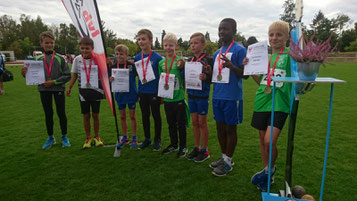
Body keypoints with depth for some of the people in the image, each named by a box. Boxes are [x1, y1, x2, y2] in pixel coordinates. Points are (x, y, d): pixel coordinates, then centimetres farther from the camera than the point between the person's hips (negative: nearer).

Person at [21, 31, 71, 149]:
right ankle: (50, 138, 28)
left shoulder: (59, 58, -5)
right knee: (48, 114, 12)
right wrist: (26, 74, -13)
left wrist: (54, 81, -16)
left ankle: (64, 137, 22)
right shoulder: (38, 59, 3)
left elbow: (67, 75, -8)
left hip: (58, 89, -2)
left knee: (61, 113, 5)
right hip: (44, 90, 3)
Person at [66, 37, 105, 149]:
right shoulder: (77, 59, 0)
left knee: (95, 114, 7)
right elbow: (75, 75, 9)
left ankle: (96, 137, 25)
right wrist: (69, 88, 5)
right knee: (86, 115, 8)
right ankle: (88, 138, 22)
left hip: (96, 90, -1)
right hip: (83, 91, 2)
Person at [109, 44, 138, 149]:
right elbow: (110, 79, 4)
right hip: (119, 94, 4)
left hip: (131, 94, -3)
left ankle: (134, 138, 22)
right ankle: (125, 137, 30)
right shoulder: (113, 67, 0)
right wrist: (110, 79, -17)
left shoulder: (132, 65, -10)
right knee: (122, 117, 14)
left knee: (132, 116, 8)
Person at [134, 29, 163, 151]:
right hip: (142, 92, 4)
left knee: (156, 115, 8)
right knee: (145, 116, 14)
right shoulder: (137, 58, 3)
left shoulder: (157, 57, -10)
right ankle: (147, 138, 31)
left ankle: (157, 140, 24)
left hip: (154, 92, -4)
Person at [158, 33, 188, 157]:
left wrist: (181, 68, -18)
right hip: (167, 99, 4)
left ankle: (183, 146, 23)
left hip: (179, 98, -4)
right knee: (171, 123, 17)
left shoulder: (180, 61, -6)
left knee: (181, 123, 7)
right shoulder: (161, 62, 7)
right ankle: (173, 144, 34)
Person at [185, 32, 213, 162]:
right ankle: (197, 147, 25)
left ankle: (205, 150, 17)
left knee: (202, 122, 3)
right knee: (194, 122, 12)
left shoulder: (208, 60, -9)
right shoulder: (189, 60, 9)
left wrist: (206, 77, -30)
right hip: (191, 94, 5)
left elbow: (212, 79, -11)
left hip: (202, 94, -5)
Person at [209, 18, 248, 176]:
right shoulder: (217, 53, 15)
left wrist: (231, 66, -27)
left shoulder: (239, 50, -6)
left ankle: (228, 161, 19)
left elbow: (245, 75, -10)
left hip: (232, 97, -7)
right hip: (217, 96, 7)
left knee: (230, 128, 4)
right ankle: (224, 157, 31)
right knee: (220, 127, 14)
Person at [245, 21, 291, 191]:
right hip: (262, 102, 5)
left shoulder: (290, 54, -1)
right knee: (262, 139, 12)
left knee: (269, 141, -14)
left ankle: (271, 168, 16)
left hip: (279, 104, -5)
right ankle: (266, 171, 32)